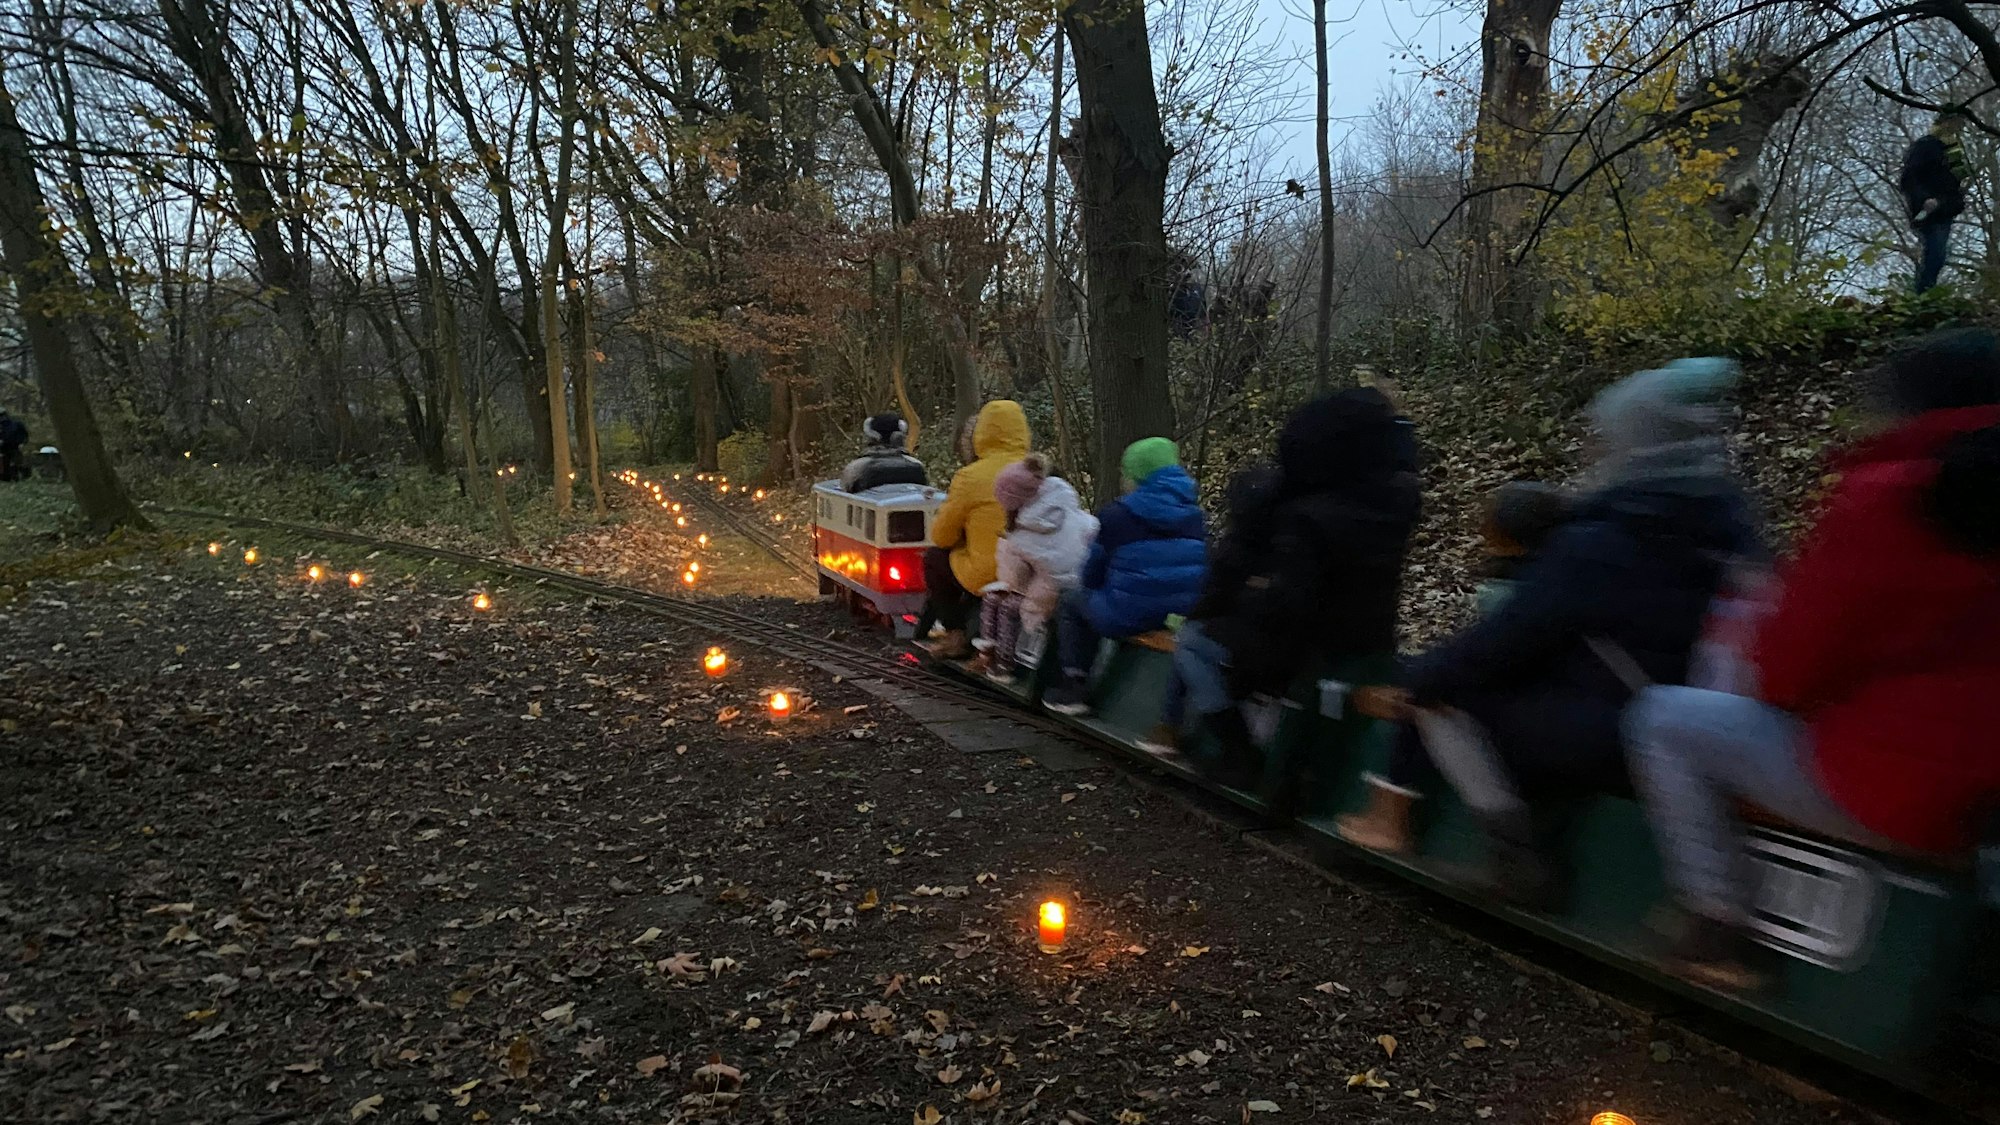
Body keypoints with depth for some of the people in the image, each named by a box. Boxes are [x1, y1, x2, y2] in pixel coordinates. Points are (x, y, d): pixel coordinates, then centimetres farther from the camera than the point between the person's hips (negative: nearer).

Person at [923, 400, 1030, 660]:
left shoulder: (970, 477, -12)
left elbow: (941, 537, -3)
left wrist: (939, 515, 20)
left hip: (988, 578, -5)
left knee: (934, 557, 22)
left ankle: (956, 636, 19)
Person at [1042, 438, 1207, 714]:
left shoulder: (1115, 515, -7)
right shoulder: (1194, 515, 6)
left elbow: (1093, 570, 3)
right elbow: (1203, 565, 14)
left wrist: (1092, 587, 25)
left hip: (1128, 616, -5)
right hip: (1184, 616, 6)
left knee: (1070, 603, 25)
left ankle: (1073, 689, 22)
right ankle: (1075, 690, 33)